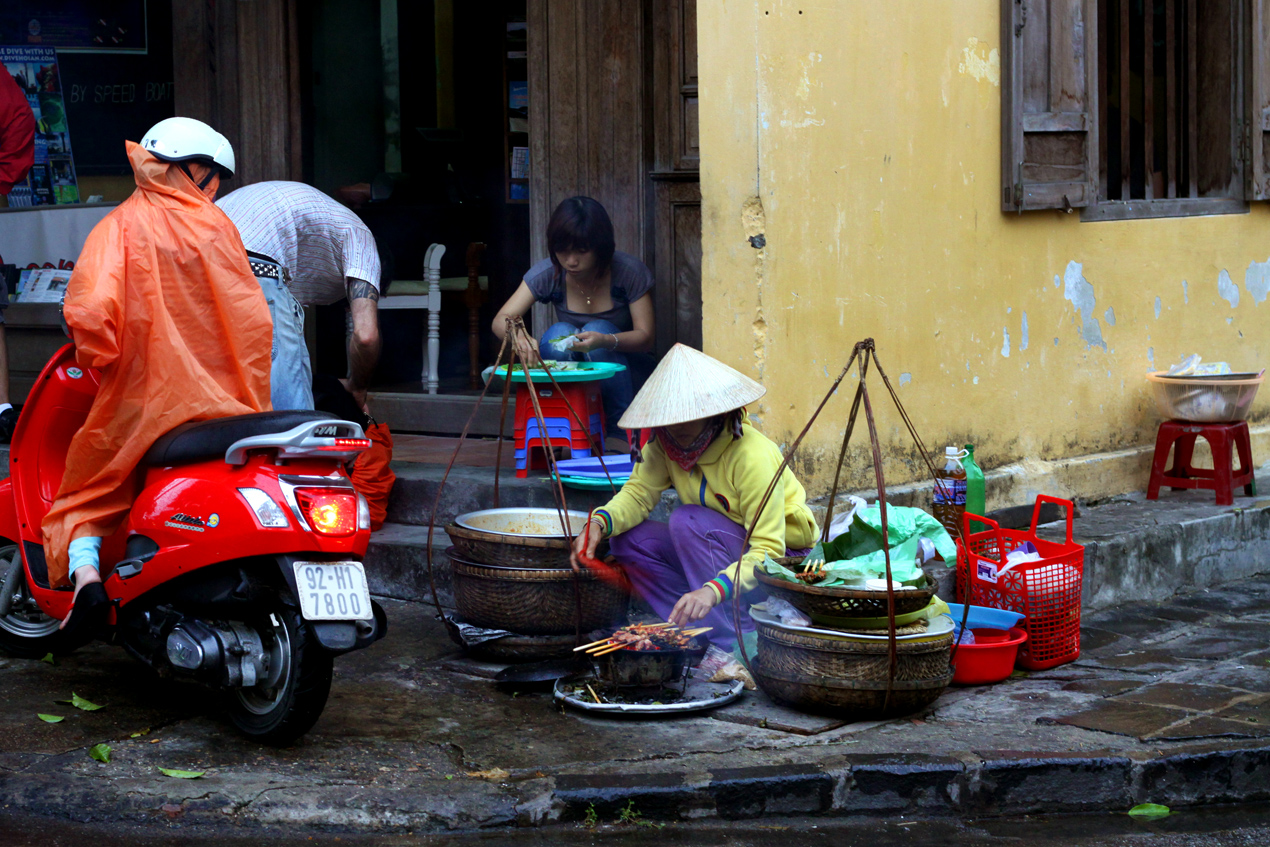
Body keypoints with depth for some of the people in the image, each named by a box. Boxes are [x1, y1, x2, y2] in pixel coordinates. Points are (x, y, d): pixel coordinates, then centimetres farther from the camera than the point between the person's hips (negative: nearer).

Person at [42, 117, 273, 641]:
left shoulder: (121, 226, -6)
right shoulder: (217, 226, 0)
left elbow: (90, 310, -20)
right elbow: (251, 317, -1)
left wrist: (99, 360, 0)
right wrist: (252, 406, 6)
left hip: (139, 402, -1)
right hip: (219, 406, 1)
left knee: (87, 497, 17)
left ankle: (83, 570, -8)